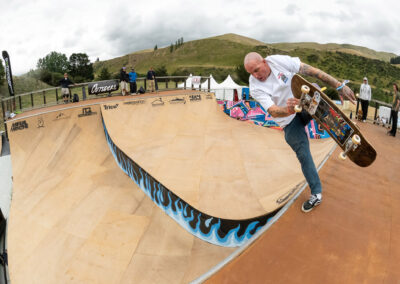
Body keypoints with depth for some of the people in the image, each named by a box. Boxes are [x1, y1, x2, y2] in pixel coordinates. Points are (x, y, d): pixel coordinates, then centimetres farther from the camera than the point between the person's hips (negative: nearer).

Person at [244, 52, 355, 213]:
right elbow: (273, 111, -28)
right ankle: (316, 193, 15)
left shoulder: (279, 61, -16)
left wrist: (339, 86, -18)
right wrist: (289, 110, -51)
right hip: (289, 121, 0)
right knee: (303, 154, -1)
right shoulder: (255, 88, -17)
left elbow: (312, 71, -15)